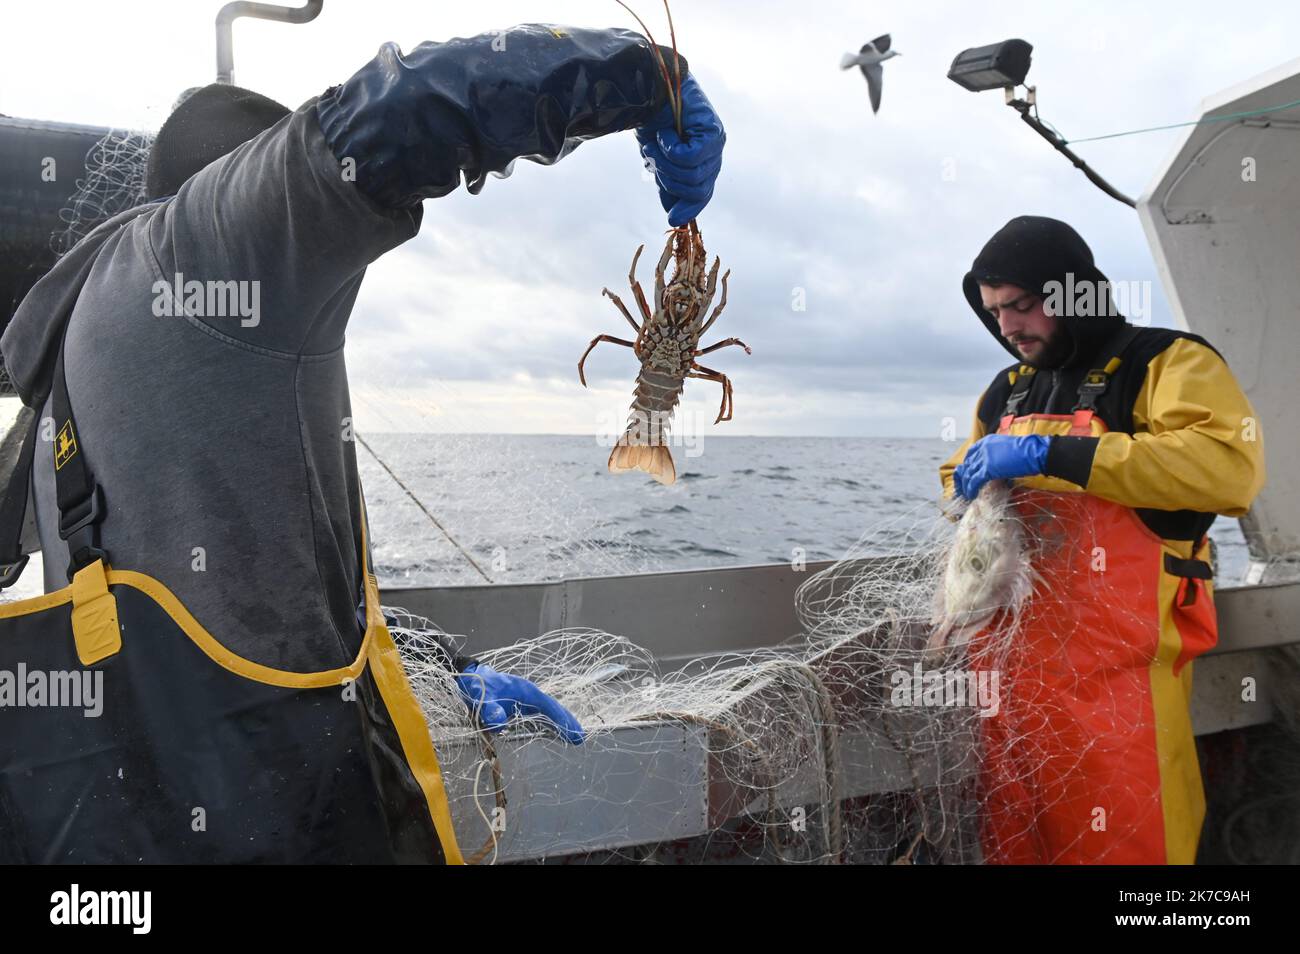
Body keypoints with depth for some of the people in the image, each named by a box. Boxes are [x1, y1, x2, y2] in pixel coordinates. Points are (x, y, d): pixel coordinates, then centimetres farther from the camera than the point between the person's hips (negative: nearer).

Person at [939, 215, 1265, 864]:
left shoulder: (1165, 361, -5)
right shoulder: (1006, 390, 17)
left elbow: (1231, 464, -23)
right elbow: (956, 476, 30)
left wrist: (1052, 453, -24)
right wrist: (969, 494, 4)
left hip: (1116, 663, -6)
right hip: (1009, 654, 6)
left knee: (1122, 841, 1)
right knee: (1013, 839, 14)